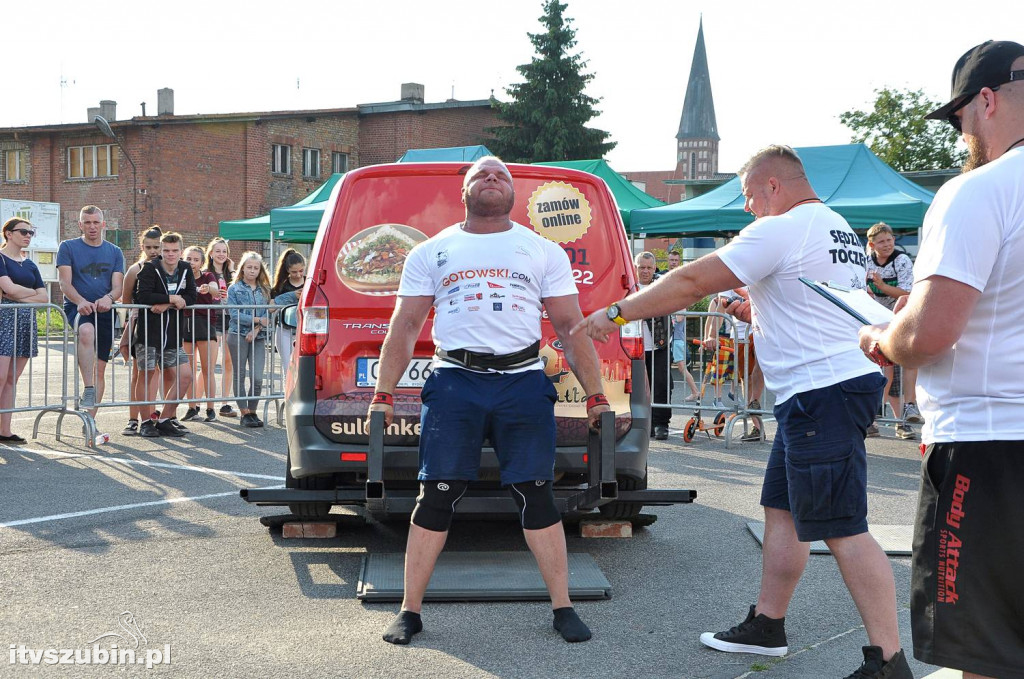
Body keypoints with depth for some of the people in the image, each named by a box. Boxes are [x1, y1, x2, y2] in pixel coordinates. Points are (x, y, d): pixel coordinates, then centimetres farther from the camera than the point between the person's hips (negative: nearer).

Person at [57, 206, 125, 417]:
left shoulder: (115, 252, 13)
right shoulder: (68, 247, 5)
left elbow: (118, 286, 4)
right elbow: (64, 283, -5)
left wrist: (109, 298, -20)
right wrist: (80, 301, -24)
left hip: (104, 312, 4)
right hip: (76, 308, -4)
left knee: (100, 368, 3)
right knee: (87, 331, -38)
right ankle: (88, 390, -40)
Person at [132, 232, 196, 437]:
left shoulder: (185, 270, 6)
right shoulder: (150, 268, -9)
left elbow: (191, 298, -2)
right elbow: (143, 296, -22)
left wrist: (166, 305, -16)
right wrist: (172, 299, -17)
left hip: (172, 335, 5)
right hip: (148, 333, -5)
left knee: (185, 376, 2)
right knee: (148, 376, -2)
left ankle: (165, 420, 13)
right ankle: (146, 422, 10)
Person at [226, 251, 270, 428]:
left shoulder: (264, 290, 13)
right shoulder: (234, 289, 4)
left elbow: (267, 314, 4)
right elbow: (234, 314, -7)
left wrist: (257, 329, -12)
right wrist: (257, 319, -12)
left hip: (258, 336, 2)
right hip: (238, 335, -2)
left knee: (257, 378, -7)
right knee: (240, 376, 2)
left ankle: (252, 411, 7)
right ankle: (244, 413, 8)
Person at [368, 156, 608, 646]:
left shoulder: (544, 252, 13)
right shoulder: (431, 253, 14)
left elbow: (572, 328, 11)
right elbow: (404, 329, 13)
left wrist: (595, 395, 5)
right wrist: (383, 394, 5)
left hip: (523, 381, 0)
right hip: (454, 381, 0)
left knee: (536, 496, 0)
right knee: (436, 497, -1)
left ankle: (563, 609, 11)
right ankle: (409, 611, 8)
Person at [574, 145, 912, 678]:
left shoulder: (781, 231, -12)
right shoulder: (839, 230, 18)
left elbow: (691, 282, -12)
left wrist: (614, 313, -4)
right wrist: (756, 314, 19)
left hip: (822, 392, -10)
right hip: (837, 380, 10)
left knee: (842, 530, -9)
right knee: (782, 509, 17)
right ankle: (767, 625, 26)